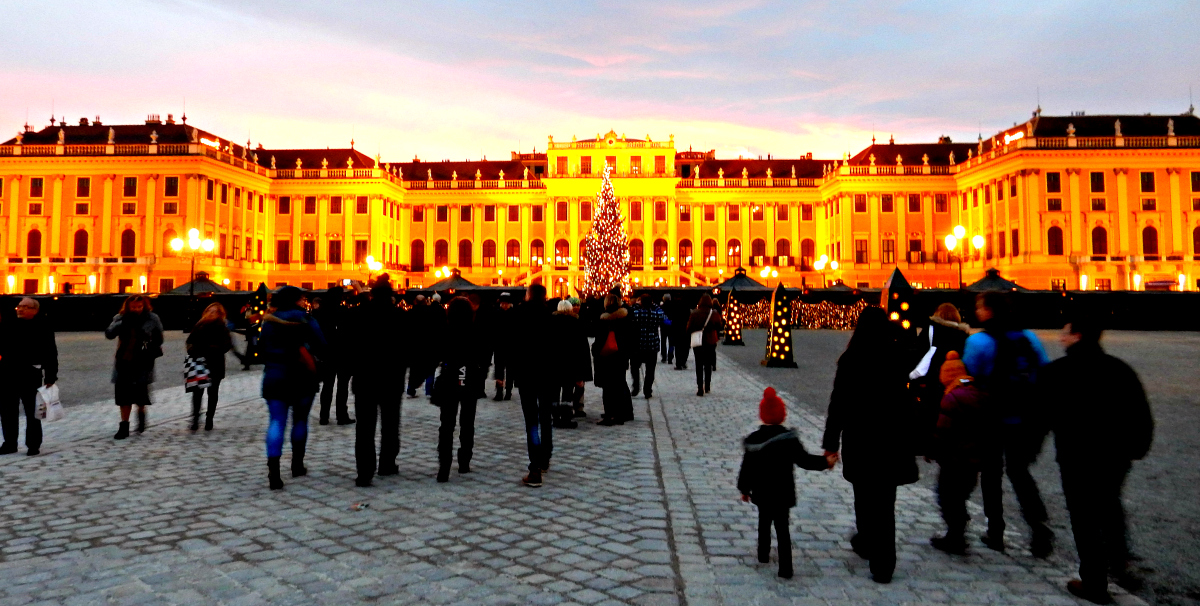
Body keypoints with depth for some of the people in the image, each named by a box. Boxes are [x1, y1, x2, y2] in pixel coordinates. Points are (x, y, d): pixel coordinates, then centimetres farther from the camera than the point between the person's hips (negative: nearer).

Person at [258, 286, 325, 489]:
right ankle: (297, 465, 23)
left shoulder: (269, 321, 5)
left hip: (274, 377, 2)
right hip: (302, 377, -2)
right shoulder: (305, 319, -5)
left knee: (277, 421, -2)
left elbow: (261, 347, 10)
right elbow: (321, 345, -8)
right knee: (300, 420, 14)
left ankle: (273, 470, -17)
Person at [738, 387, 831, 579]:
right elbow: (804, 460, -11)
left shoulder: (753, 440, -6)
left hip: (762, 492, 2)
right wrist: (825, 462, 0)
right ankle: (785, 568, -1)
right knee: (782, 527, 3)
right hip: (783, 492, -2)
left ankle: (763, 554, 36)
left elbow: (747, 467, -1)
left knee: (764, 522, 22)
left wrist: (744, 488, 10)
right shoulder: (789, 438, -12)